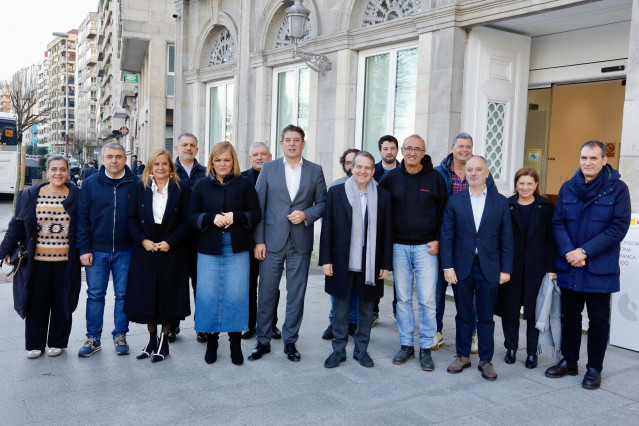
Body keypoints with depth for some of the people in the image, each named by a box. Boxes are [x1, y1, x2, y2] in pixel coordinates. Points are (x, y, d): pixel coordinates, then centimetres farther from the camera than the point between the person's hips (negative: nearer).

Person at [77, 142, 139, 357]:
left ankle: (120, 336, 21)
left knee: (123, 294, 8)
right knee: (95, 295, 7)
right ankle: (93, 338, 18)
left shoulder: (136, 184, 0)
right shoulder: (90, 184, 3)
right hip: (96, 250, 1)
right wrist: (84, 249, -4)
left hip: (125, 251, 0)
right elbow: (82, 218, 2)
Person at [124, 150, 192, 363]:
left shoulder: (182, 190, 1)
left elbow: (187, 222, -2)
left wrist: (170, 242, -13)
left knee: (168, 296, 3)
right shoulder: (140, 188, 6)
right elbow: (131, 218, 3)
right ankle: (151, 338, 22)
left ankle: (164, 340, 17)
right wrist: (143, 240, -11)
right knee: (146, 296, 6)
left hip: (172, 252, -2)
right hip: (145, 251, 2)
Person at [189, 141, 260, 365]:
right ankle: (211, 342, 18)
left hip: (237, 249, -1)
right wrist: (211, 218, -14)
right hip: (208, 248, 1)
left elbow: (255, 213, 2)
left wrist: (235, 216, -15)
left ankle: (235, 343, 13)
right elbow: (192, 215, 4)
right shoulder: (202, 185, 8)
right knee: (208, 296, 2)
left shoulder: (244, 183, 4)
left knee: (236, 295, 0)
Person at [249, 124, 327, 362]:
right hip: (272, 241, 0)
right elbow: (259, 206, 2)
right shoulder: (268, 168, 4)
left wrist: (306, 214, -13)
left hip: (301, 243, 1)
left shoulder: (315, 171, 5)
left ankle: (290, 341, 20)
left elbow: (323, 202, 7)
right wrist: (258, 240, -3)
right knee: (266, 293, 5)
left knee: (296, 294, 6)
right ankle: (263, 341, 19)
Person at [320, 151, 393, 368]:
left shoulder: (383, 196, 3)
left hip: (370, 264, 1)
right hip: (342, 262, -1)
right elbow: (327, 228, 0)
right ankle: (338, 349, 22)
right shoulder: (336, 192, 1)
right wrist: (326, 259, -5)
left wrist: (386, 264, 0)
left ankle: (361, 349, 25)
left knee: (366, 308, 11)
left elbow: (387, 232, 3)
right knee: (341, 308, 8)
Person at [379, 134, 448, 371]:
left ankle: (425, 348, 11)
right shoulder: (390, 178, 4)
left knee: (427, 300, -1)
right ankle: (406, 345, 20)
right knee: (403, 298, 8)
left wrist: (437, 240, -4)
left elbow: (444, 211, 4)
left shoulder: (435, 178, 1)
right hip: (399, 247, 2)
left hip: (426, 247, -2)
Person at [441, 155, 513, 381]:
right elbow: (447, 235, 0)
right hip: (461, 267, 1)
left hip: (488, 267, 0)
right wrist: (448, 266, -6)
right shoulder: (455, 201, 2)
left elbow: (506, 238, 2)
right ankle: (462, 356, 24)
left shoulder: (500, 202, 2)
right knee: (463, 315, 10)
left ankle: (486, 360, 18)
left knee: (486, 316, 6)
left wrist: (505, 269, -2)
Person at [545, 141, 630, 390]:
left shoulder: (617, 189, -7)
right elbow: (558, 222, 3)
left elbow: (619, 227, -11)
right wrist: (568, 252, -13)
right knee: (569, 315, 14)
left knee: (598, 319, 7)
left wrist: (585, 251, -16)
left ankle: (594, 368, 21)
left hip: (600, 268, -3)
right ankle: (569, 361, 28)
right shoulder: (568, 188, 5)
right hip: (569, 265, 4)